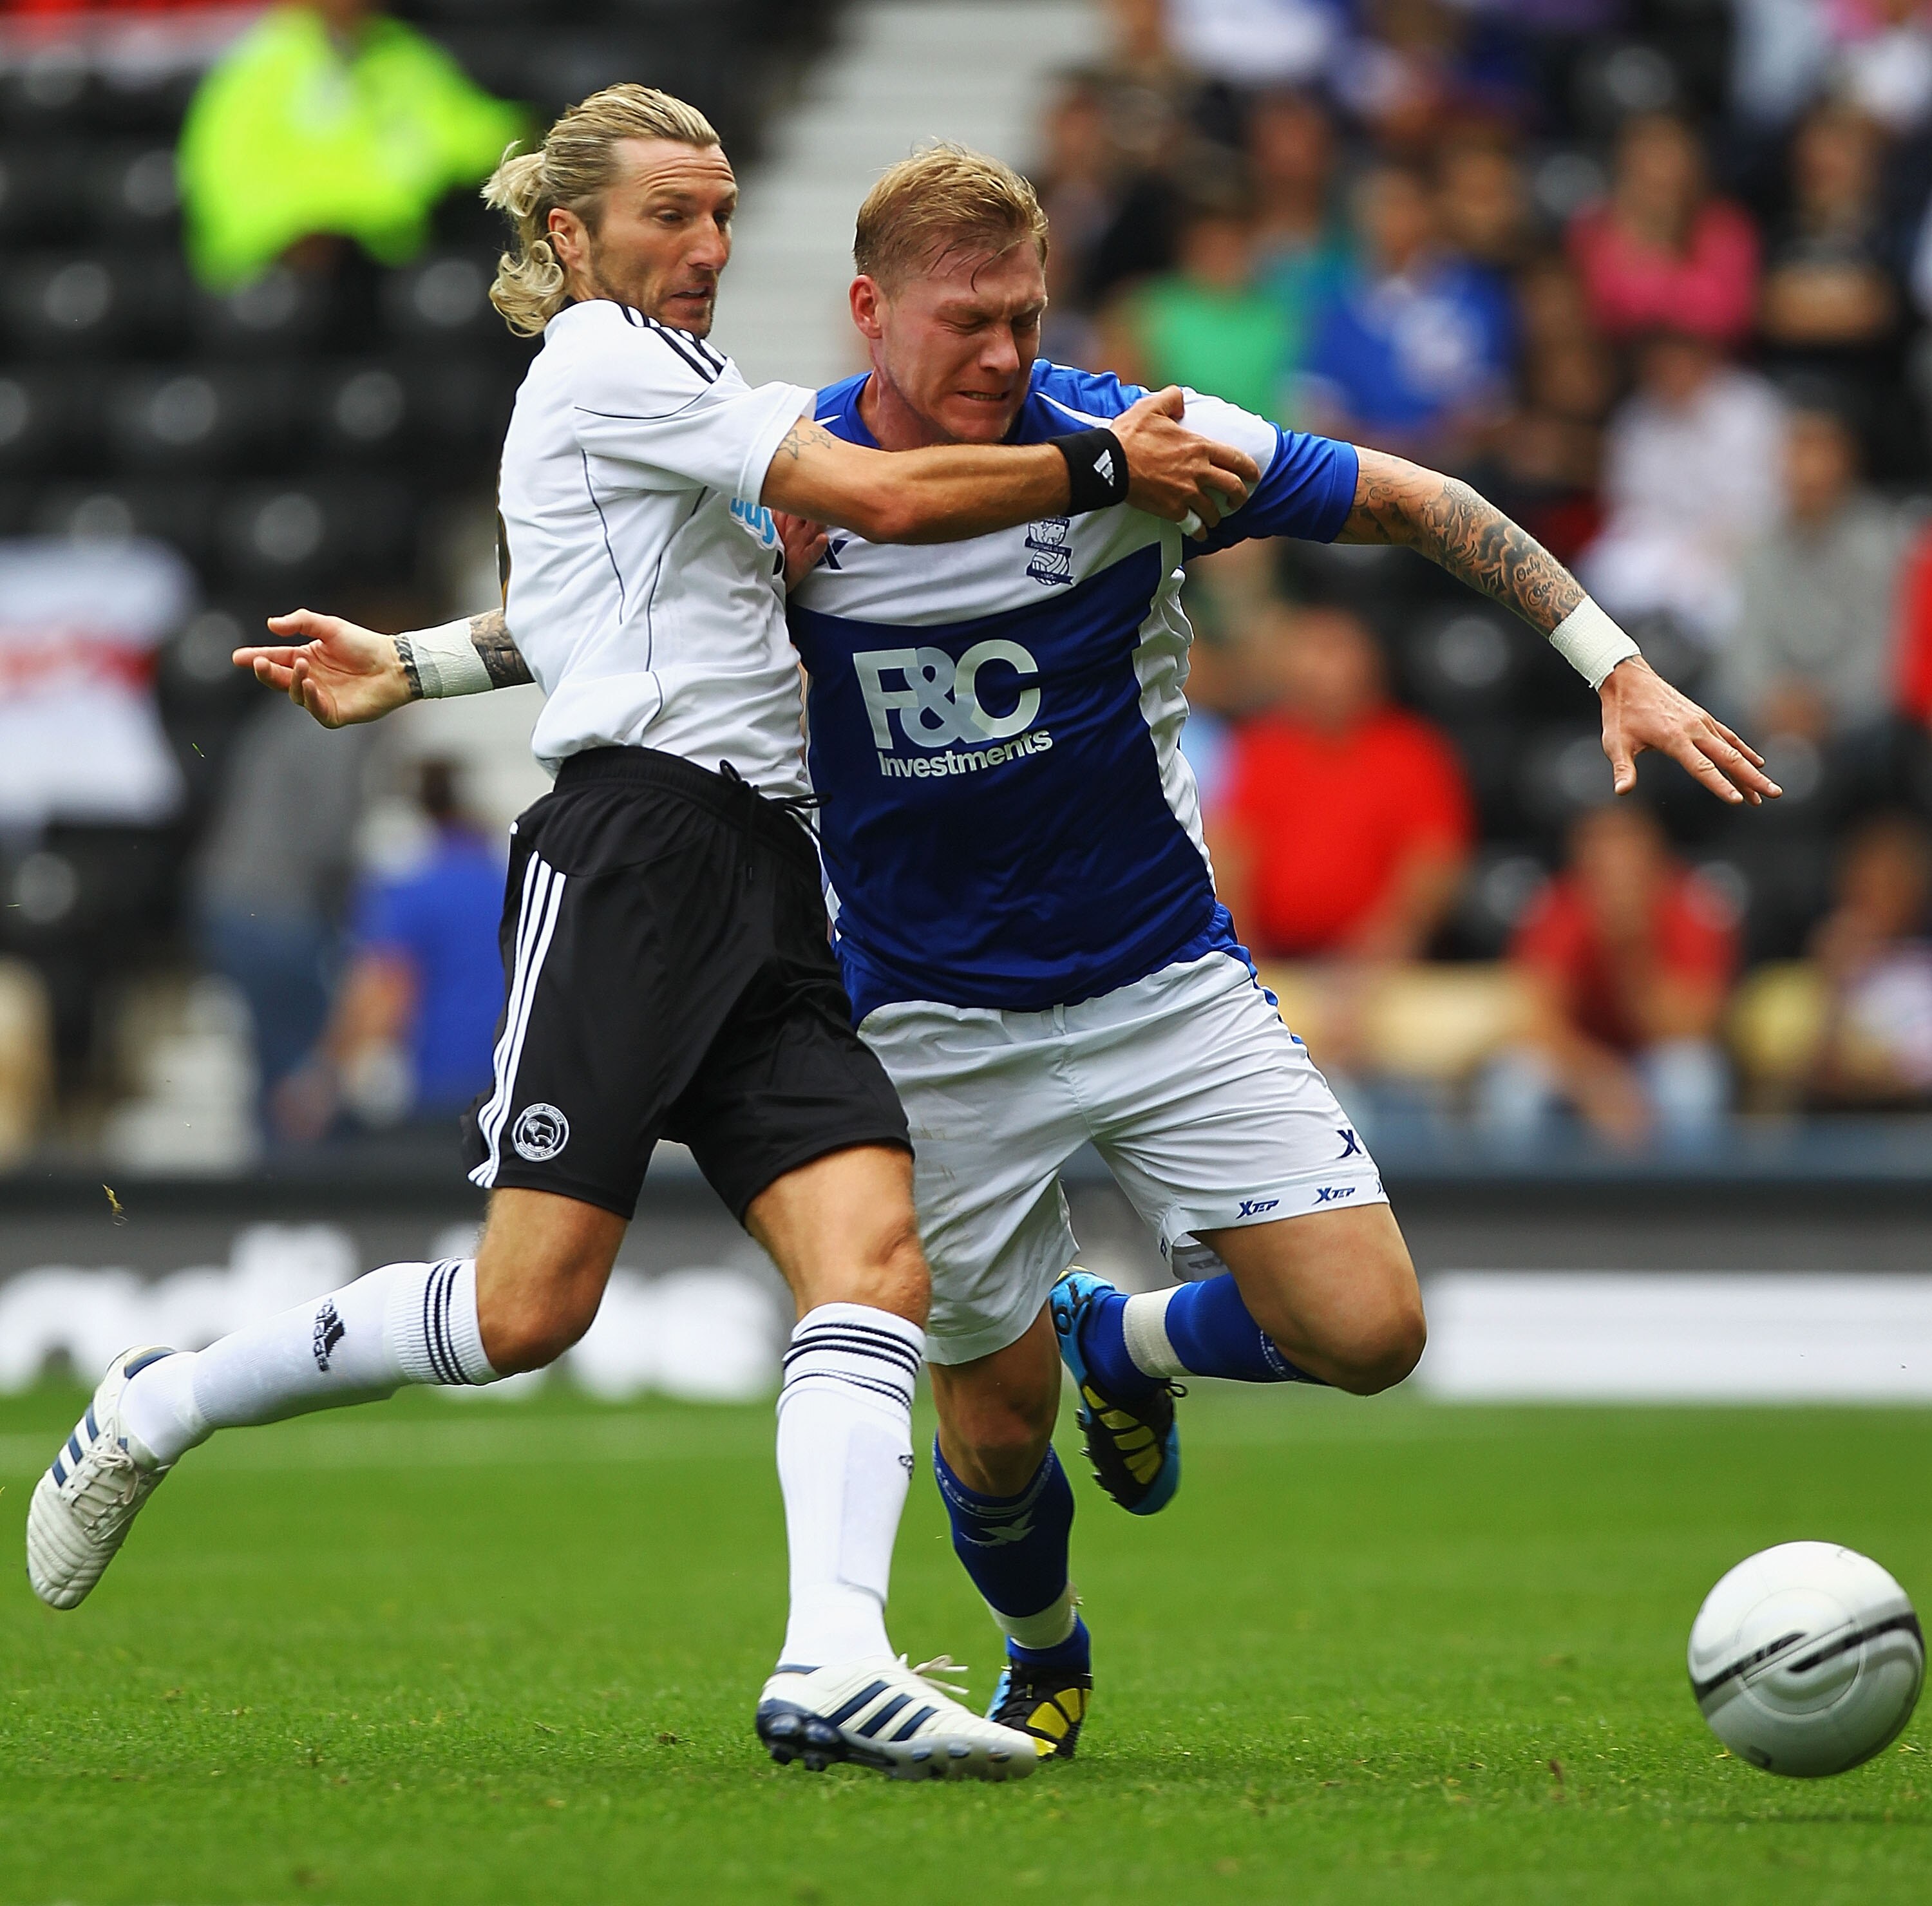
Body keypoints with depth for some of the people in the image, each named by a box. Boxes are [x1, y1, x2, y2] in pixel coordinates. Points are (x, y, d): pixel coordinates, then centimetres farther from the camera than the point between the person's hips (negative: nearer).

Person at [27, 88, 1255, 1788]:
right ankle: (164, 1406, 8)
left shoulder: (676, 388, 26)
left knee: (877, 1263, -12)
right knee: (527, 1309, -12)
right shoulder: (600, 364, -1)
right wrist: (1103, 467, -2)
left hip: (765, 885, 9)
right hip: (634, 853, -9)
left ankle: (833, 1667, -25)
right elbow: (882, 496, -8)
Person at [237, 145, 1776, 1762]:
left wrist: (1616, 668, -9)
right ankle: (1045, 1661, 37)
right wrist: (410, 665, 3)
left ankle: (1120, 1341, 19)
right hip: (934, 1020, 0)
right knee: (996, 1424, 2)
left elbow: (1414, 504, -5)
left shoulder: (1131, 444, -14)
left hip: (1166, 985, 0)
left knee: (1366, 1333, -14)